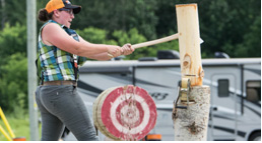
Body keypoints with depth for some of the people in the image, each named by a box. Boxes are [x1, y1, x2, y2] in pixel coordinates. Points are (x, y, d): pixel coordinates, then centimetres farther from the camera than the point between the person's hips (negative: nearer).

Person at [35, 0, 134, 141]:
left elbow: (96, 54, 16)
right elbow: (77, 48, -15)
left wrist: (121, 51, 1)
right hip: (60, 92, -10)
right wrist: (107, 48, -7)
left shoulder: (70, 34, 22)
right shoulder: (49, 28, -5)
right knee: (88, 136, -7)